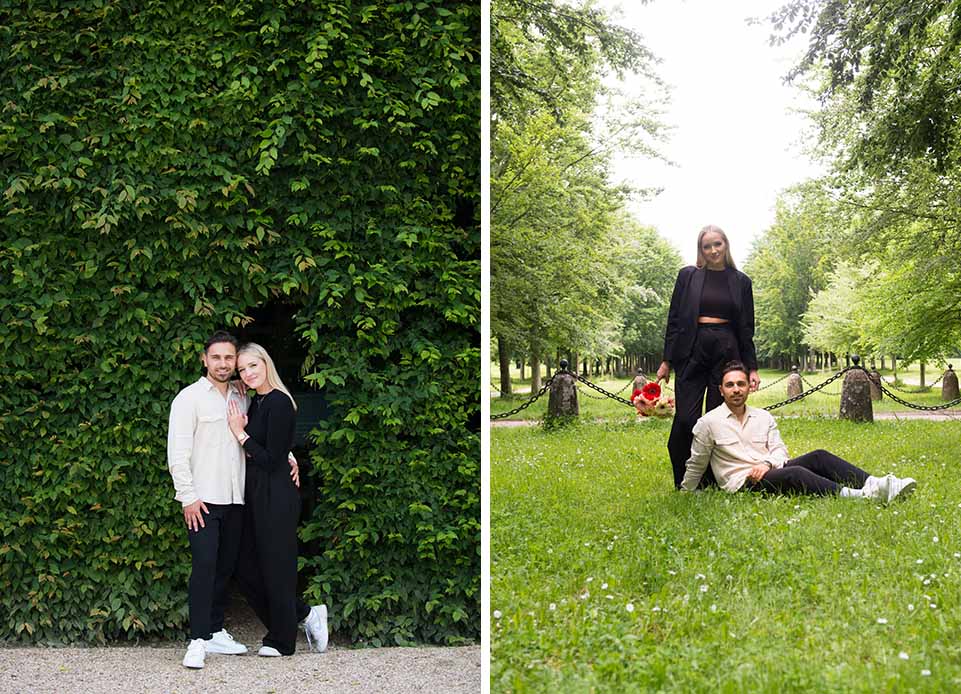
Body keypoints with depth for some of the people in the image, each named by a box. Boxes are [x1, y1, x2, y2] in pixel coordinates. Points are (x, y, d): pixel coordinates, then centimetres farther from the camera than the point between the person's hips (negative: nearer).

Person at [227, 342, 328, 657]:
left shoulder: (279, 403, -15)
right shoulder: (256, 403, 13)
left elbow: (271, 460, -18)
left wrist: (241, 433, -12)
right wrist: (242, 431, -1)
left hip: (275, 498, -10)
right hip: (255, 496, 10)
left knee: (275, 569, 2)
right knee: (247, 570, 12)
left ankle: (281, 641, 18)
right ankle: (306, 614, 23)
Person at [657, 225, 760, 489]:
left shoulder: (741, 281, 10)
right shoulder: (688, 276, 6)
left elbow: (746, 328, 10)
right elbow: (674, 319, 6)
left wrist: (752, 367, 5)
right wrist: (667, 360, 2)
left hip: (727, 352, 1)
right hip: (692, 351, -1)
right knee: (685, 419, -9)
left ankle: (712, 481, 11)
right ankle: (683, 483, 4)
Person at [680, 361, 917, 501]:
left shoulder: (764, 417, 17)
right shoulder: (708, 423, 2)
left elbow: (779, 449, 10)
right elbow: (696, 465, 8)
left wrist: (767, 463, -11)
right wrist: (684, 494, 12)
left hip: (770, 472, 6)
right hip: (741, 483, -6)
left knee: (819, 457, -17)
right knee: (793, 474, -33)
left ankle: (873, 485, -31)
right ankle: (854, 495, -51)